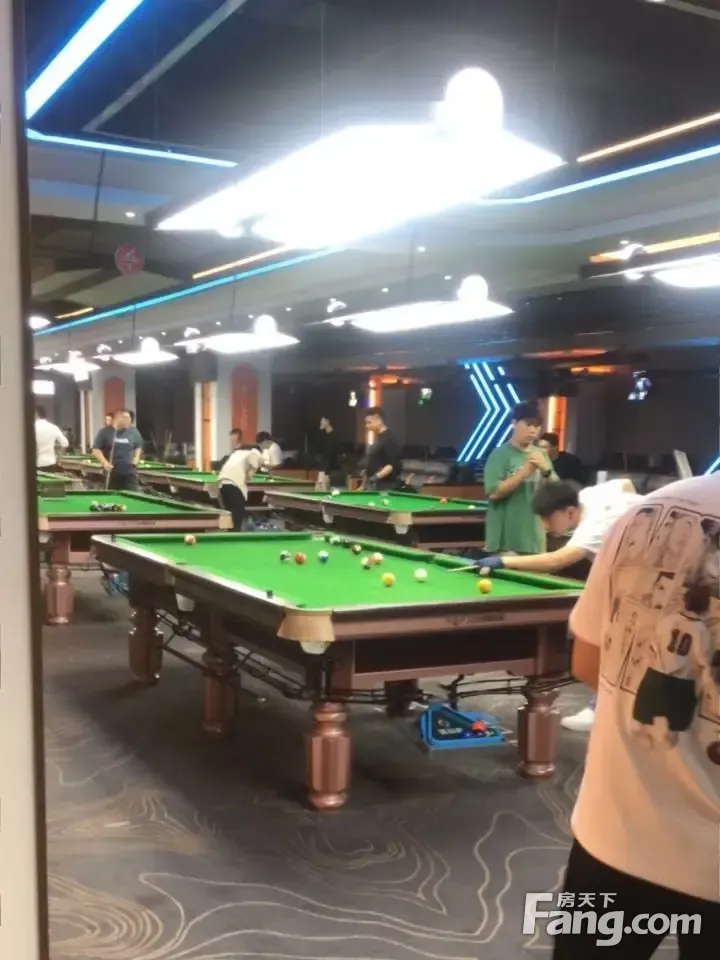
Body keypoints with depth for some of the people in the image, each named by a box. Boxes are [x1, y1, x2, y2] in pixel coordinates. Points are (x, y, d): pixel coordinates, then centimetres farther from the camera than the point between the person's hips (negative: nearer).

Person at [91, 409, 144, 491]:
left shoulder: (133, 432, 5)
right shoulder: (105, 432, -2)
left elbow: (138, 447, 20)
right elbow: (96, 450, -2)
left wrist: (136, 458, 2)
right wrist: (104, 462, -16)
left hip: (129, 474, 2)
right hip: (111, 474, -1)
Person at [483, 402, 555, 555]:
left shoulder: (541, 455, 9)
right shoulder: (500, 454, -7)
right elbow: (494, 492, -16)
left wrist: (546, 471, -11)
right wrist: (524, 472, -21)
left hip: (534, 537, 6)